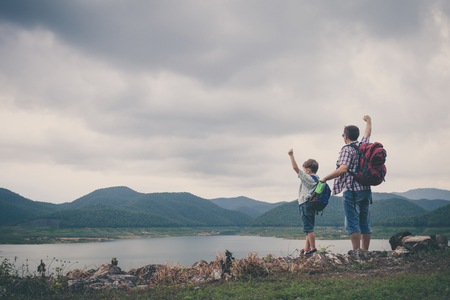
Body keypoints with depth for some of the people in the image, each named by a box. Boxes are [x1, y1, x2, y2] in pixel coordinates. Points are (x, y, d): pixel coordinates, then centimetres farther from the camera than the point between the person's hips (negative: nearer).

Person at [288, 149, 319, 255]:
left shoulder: (307, 178, -12)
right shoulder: (317, 179, 13)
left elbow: (295, 167, -14)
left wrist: (291, 155, -9)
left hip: (305, 205, -10)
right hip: (312, 205, 10)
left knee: (308, 228, -7)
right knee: (309, 228, 14)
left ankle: (313, 248, -7)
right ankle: (306, 248, 21)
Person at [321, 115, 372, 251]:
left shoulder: (346, 149, -8)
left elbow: (343, 169, -21)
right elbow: (368, 133, 34)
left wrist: (325, 178, -14)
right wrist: (368, 121, 53)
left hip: (351, 190, -7)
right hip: (366, 190, 7)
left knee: (352, 224, -6)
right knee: (365, 224, 10)